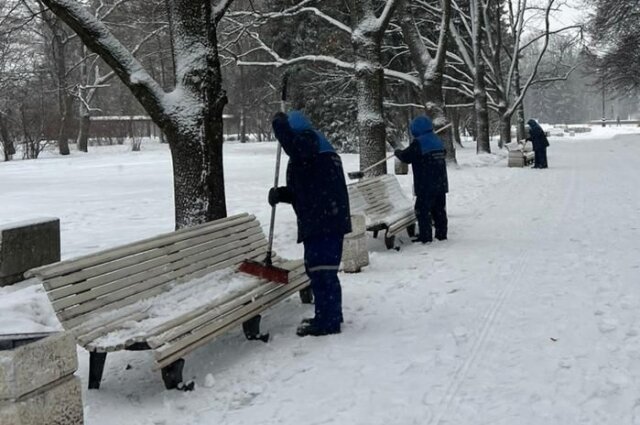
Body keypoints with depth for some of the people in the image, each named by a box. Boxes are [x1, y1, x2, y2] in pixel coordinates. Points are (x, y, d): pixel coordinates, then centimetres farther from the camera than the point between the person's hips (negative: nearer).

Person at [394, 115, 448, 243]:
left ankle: (425, 236, -2)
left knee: (422, 210, -1)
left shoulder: (418, 143, -15)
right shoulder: (438, 140, 9)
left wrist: (398, 152, 10)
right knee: (439, 210, 14)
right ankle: (441, 234, 19)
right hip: (441, 184, 8)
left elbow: (406, 157, -11)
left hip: (426, 186, -7)